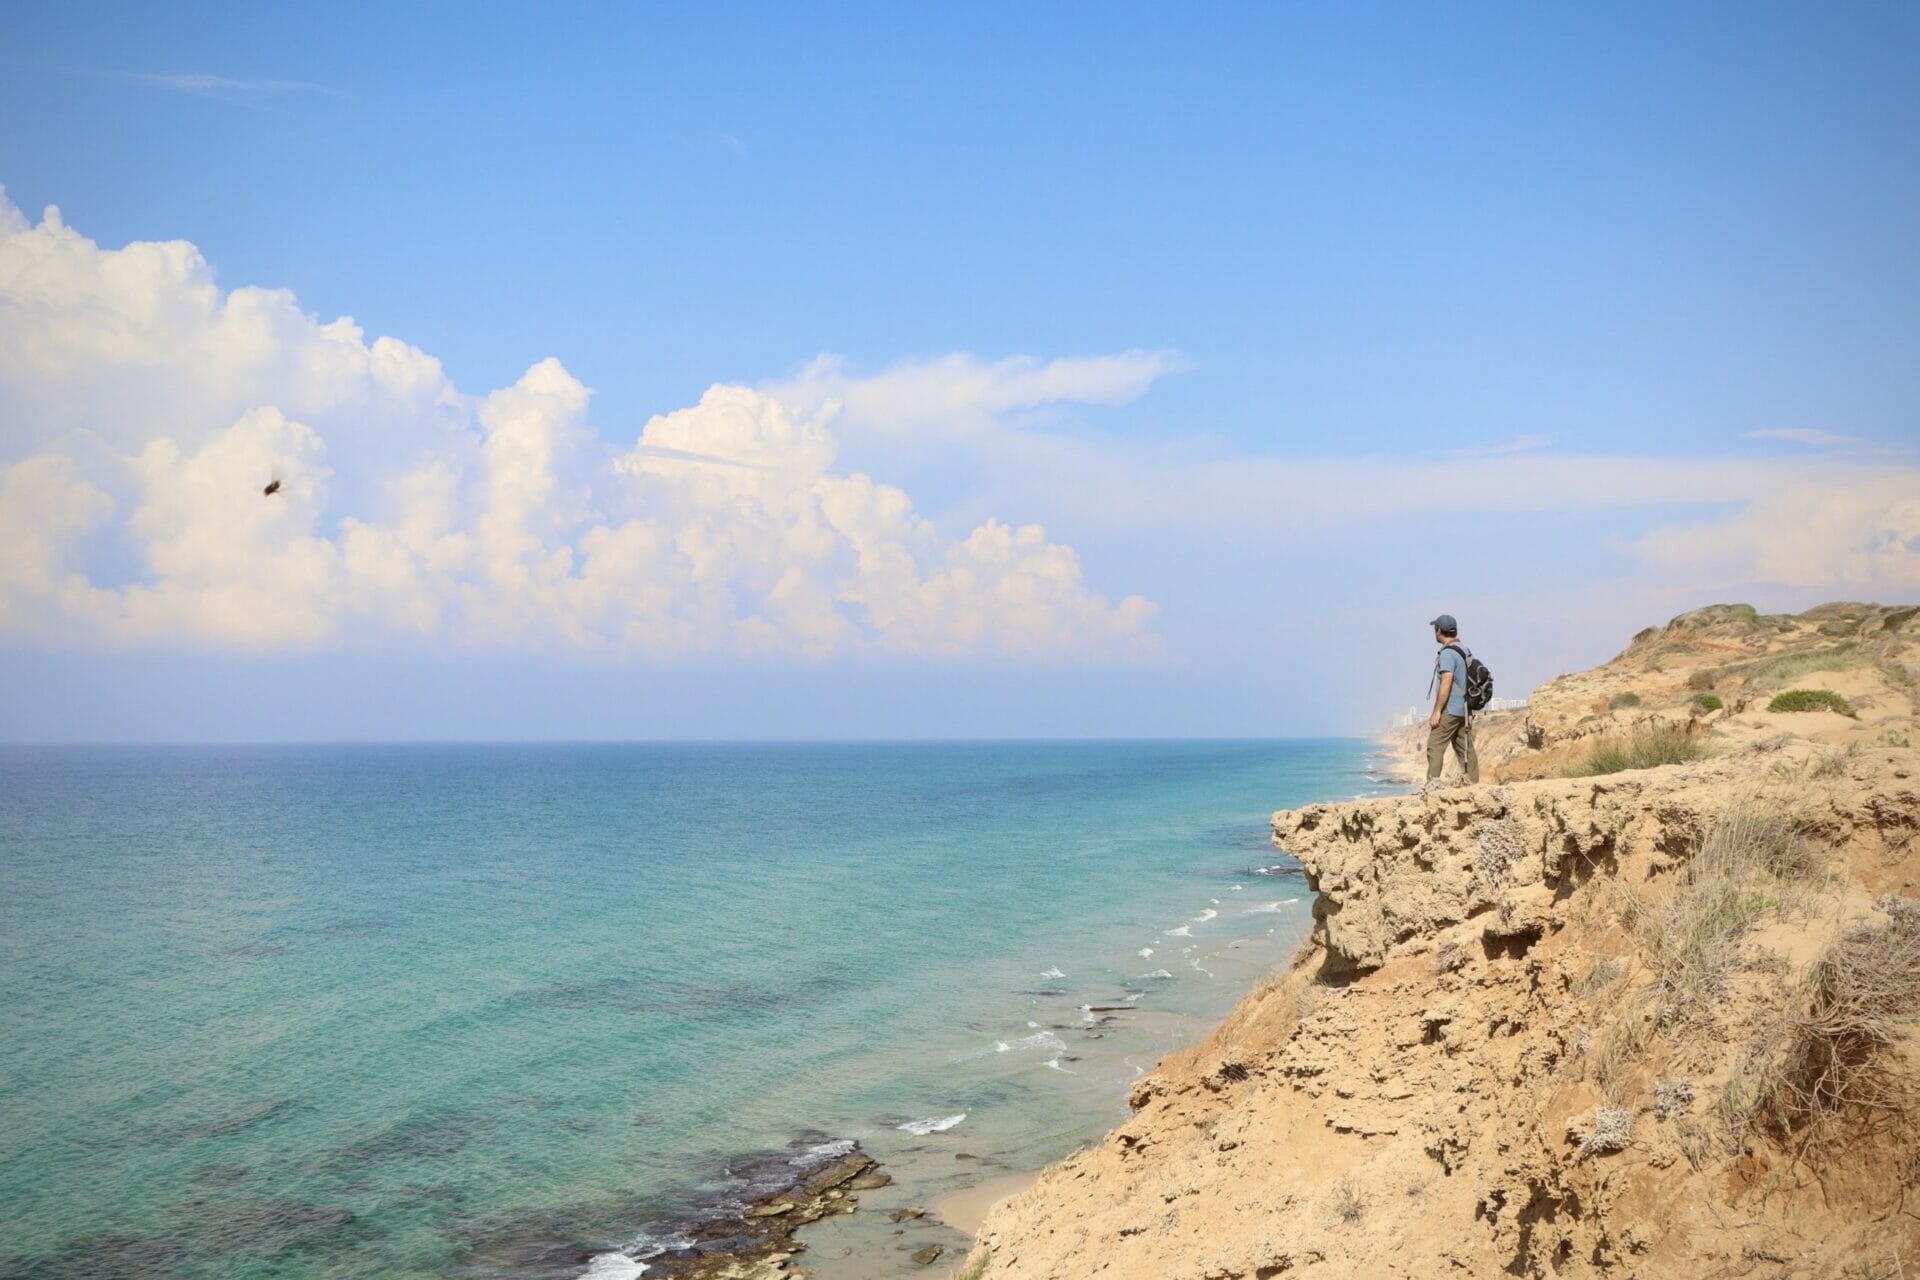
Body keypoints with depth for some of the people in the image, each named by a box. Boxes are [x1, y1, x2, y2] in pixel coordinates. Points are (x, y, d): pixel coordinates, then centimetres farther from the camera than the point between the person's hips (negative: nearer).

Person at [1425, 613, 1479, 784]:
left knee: (1435, 747, -8)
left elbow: (1446, 683, -20)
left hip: (1450, 710, -9)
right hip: (1465, 709, 9)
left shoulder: (1447, 653, -13)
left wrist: (1436, 712, -18)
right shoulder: (1464, 650, 14)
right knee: (1465, 749, 9)